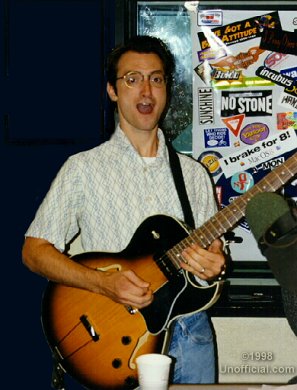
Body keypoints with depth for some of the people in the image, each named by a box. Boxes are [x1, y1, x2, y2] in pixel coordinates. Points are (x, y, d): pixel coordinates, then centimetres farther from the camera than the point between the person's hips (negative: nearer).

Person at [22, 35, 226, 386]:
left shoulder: (193, 174, 9)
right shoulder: (83, 169, -2)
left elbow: (215, 251, 13)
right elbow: (34, 250, -5)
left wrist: (213, 268, -11)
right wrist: (104, 284, -19)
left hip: (190, 336, 4)